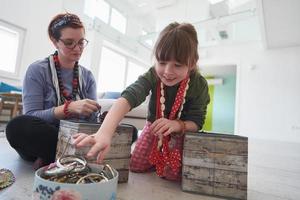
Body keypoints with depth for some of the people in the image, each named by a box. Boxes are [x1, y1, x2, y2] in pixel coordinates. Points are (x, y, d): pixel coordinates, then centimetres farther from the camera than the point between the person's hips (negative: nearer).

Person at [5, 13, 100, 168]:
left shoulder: (87, 76, 5)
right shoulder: (37, 70, -5)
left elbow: (91, 119, 0)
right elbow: (30, 118, -15)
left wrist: (93, 112, -23)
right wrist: (69, 107, -29)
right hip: (42, 138, -2)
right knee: (18, 126, -34)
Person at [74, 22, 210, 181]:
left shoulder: (199, 85, -26)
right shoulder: (153, 76, -29)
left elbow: (197, 122, -18)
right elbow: (128, 97, -48)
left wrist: (177, 124, -43)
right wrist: (104, 133, -66)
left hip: (183, 131, -1)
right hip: (154, 129, 2)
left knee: (173, 174, -17)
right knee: (135, 167, 2)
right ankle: (156, 160, 32)